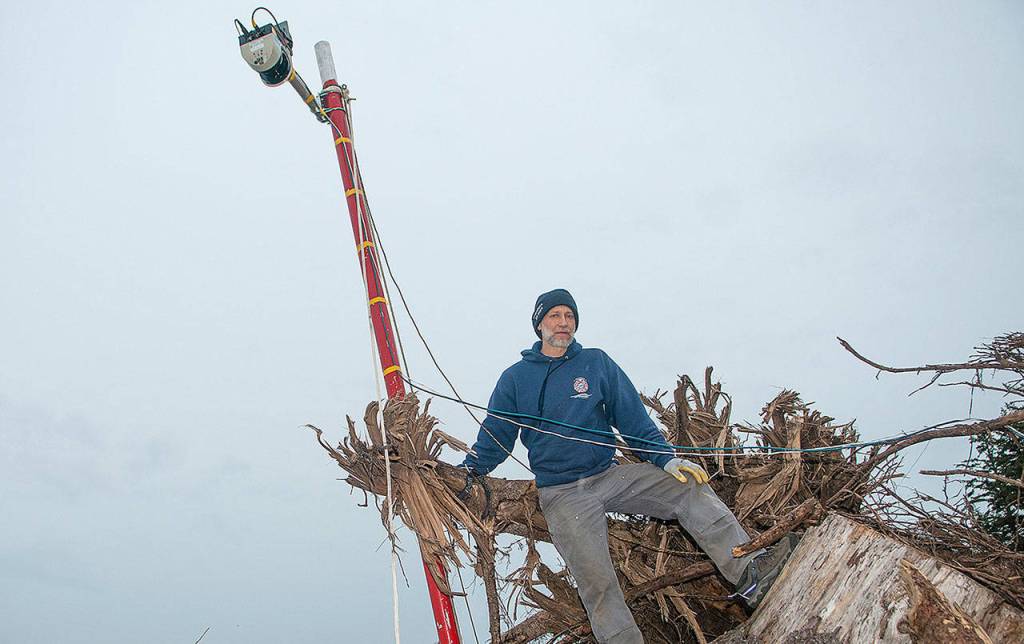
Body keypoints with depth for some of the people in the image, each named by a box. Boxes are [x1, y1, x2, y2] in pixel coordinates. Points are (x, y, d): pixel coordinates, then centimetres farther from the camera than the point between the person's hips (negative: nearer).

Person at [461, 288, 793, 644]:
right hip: (561, 492, -2)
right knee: (595, 579, -15)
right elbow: (495, 434, 10)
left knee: (688, 486, -16)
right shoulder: (515, 378, 4)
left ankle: (747, 572, -20)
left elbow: (634, 418, 6)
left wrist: (666, 458, -5)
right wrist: (467, 472, -4)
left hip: (609, 475, 2)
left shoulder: (597, 362, 7)